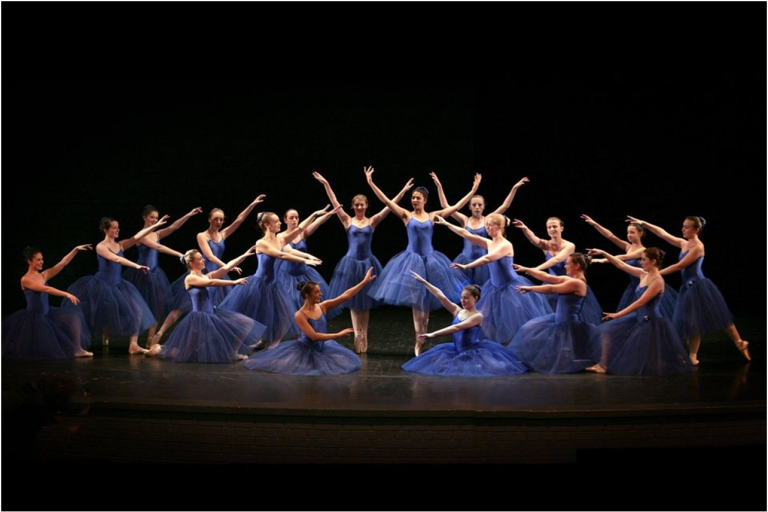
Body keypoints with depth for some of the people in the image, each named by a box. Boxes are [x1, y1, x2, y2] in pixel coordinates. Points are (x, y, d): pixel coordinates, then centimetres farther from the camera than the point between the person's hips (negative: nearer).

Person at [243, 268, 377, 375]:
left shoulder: (322, 306, -7)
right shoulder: (300, 315, -23)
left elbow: (345, 296, -10)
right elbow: (314, 336, -29)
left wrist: (365, 281, -14)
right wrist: (338, 334, -29)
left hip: (322, 347, 6)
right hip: (305, 350, -6)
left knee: (346, 362, 9)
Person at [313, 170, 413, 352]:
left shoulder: (372, 221, 3)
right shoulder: (347, 221, 1)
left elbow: (389, 206, -2)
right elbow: (335, 204, -4)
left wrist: (403, 191, -8)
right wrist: (326, 185, -10)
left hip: (367, 263, 1)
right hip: (351, 262, -1)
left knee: (365, 301, 7)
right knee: (353, 301, -1)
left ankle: (363, 337, 14)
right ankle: (357, 335, -2)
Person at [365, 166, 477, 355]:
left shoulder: (433, 216, 4)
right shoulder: (406, 215, 0)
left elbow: (456, 207, 4)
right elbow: (386, 201, -8)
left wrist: (473, 190, 1)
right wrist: (371, 183, -16)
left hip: (429, 260, 2)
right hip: (412, 259, -2)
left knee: (427, 300, 6)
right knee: (416, 300, -4)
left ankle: (421, 341, 16)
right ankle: (419, 341, 0)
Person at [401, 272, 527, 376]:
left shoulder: (478, 316, -14)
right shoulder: (457, 311, 3)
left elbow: (457, 327, -24)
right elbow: (441, 296, -2)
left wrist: (433, 334, -31)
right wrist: (423, 281, -8)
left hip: (473, 352, -5)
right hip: (458, 351, 5)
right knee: (436, 361, -7)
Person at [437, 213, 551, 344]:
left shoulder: (506, 245, -20)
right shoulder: (489, 243, 1)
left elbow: (487, 259, -33)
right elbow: (466, 234, -3)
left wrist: (465, 267, -38)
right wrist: (446, 224, -9)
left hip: (512, 288, -7)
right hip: (496, 288, 7)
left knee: (516, 321, -2)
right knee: (493, 320, 8)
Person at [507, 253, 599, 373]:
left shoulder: (577, 283, -22)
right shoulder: (568, 279, 6)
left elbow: (551, 289, -20)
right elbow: (546, 277, 7)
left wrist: (530, 288, -12)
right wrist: (526, 269, 5)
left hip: (568, 325, -10)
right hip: (558, 320, 10)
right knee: (532, 330, 16)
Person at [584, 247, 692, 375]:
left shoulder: (657, 281, -21)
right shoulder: (643, 274, 3)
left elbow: (640, 302, -24)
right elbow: (621, 265, 8)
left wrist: (617, 315, -24)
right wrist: (603, 253, 0)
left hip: (651, 322, -8)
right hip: (638, 318, 8)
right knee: (607, 330, -3)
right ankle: (603, 365, -2)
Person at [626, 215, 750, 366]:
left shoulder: (698, 247, -15)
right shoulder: (684, 243, 9)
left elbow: (679, 266, -18)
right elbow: (663, 234, 9)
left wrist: (657, 273, -16)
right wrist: (643, 223, 3)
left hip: (699, 287, -8)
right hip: (688, 287, 8)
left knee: (716, 316, -2)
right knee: (691, 321, 9)